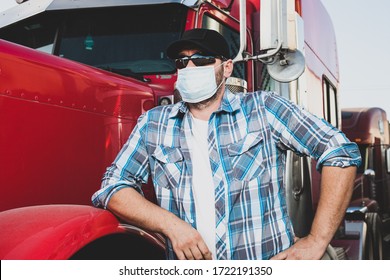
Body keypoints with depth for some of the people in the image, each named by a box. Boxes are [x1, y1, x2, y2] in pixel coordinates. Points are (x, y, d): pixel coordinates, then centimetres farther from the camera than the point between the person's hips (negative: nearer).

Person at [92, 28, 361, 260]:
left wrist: (316, 243, -8)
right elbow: (112, 187, 5)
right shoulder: (153, 123, 9)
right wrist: (170, 224, -11)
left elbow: (342, 153, -2)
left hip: (268, 269, -2)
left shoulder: (263, 109, 1)